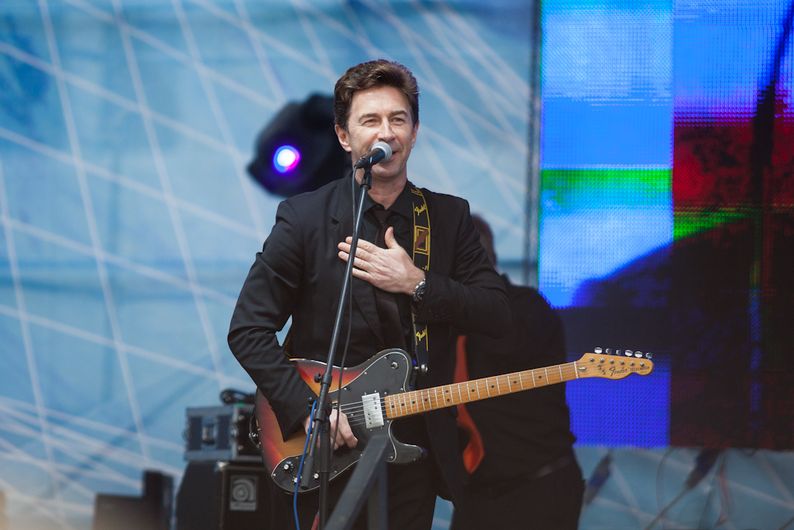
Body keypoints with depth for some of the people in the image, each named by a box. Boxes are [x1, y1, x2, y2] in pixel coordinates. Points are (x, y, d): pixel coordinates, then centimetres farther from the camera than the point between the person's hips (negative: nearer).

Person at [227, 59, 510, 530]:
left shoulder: (450, 217, 5)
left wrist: (417, 284, -14)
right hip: (321, 456, -2)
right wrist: (308, 408, -16)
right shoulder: (304, 217, -5)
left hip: (416, 453, 2)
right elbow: (247, 331, -7)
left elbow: (498, 315, -1)